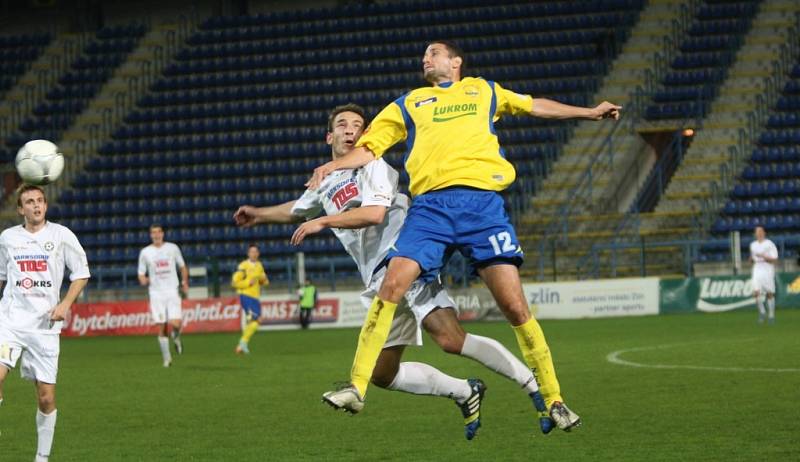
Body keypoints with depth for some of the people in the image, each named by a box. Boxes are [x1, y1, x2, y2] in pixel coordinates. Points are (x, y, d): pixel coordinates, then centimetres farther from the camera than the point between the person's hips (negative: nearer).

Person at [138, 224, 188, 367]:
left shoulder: (172, 248, 5)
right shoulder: (145, 252, 4)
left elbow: (182, 267, 17)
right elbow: (141, 274, 8)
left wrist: (184, 282, 5)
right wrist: (143, 280, -14)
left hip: (172, 292, 0)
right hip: (156, 294, 0)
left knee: (175, 323, -16)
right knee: (162, 328, -2)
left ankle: (176, 337, 20)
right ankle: (166, 358, 10)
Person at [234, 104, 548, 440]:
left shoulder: (374, 166, 2)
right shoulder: (324, 185, 24)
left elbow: (374, 213, -15)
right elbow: (296, 210, 46)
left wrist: (322, 222, -9)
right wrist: (260, 214, 56)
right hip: (380, 283, 8)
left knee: (451, 340, -28)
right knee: (382, 374, 3)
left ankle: (534, 385, -25)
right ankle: (465, 393, 15)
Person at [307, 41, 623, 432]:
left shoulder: (483, 90, 27)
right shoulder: (407, 104, 25)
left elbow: (535, 106, 39)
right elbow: (369, 148, 20)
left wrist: (589, 112, 41)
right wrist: (331, 166, 1)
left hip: (482, 201, -1)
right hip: (430, 205, 1)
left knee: (514, 304, -9)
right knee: (391, 286, -19)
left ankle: (553, 401, -1)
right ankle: (356, 386, -13)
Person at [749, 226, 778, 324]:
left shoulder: (769, 244, -4)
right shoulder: (753, 245, 13)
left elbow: (774, 259, -9)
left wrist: (763, 257, -21)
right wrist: (751, 259, 1)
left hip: (768, 270, -3)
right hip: (757, 270, 3)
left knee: (769, 294, 1)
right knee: (756, 293, -12)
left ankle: (771, 315, 13)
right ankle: (762, 312, 7)